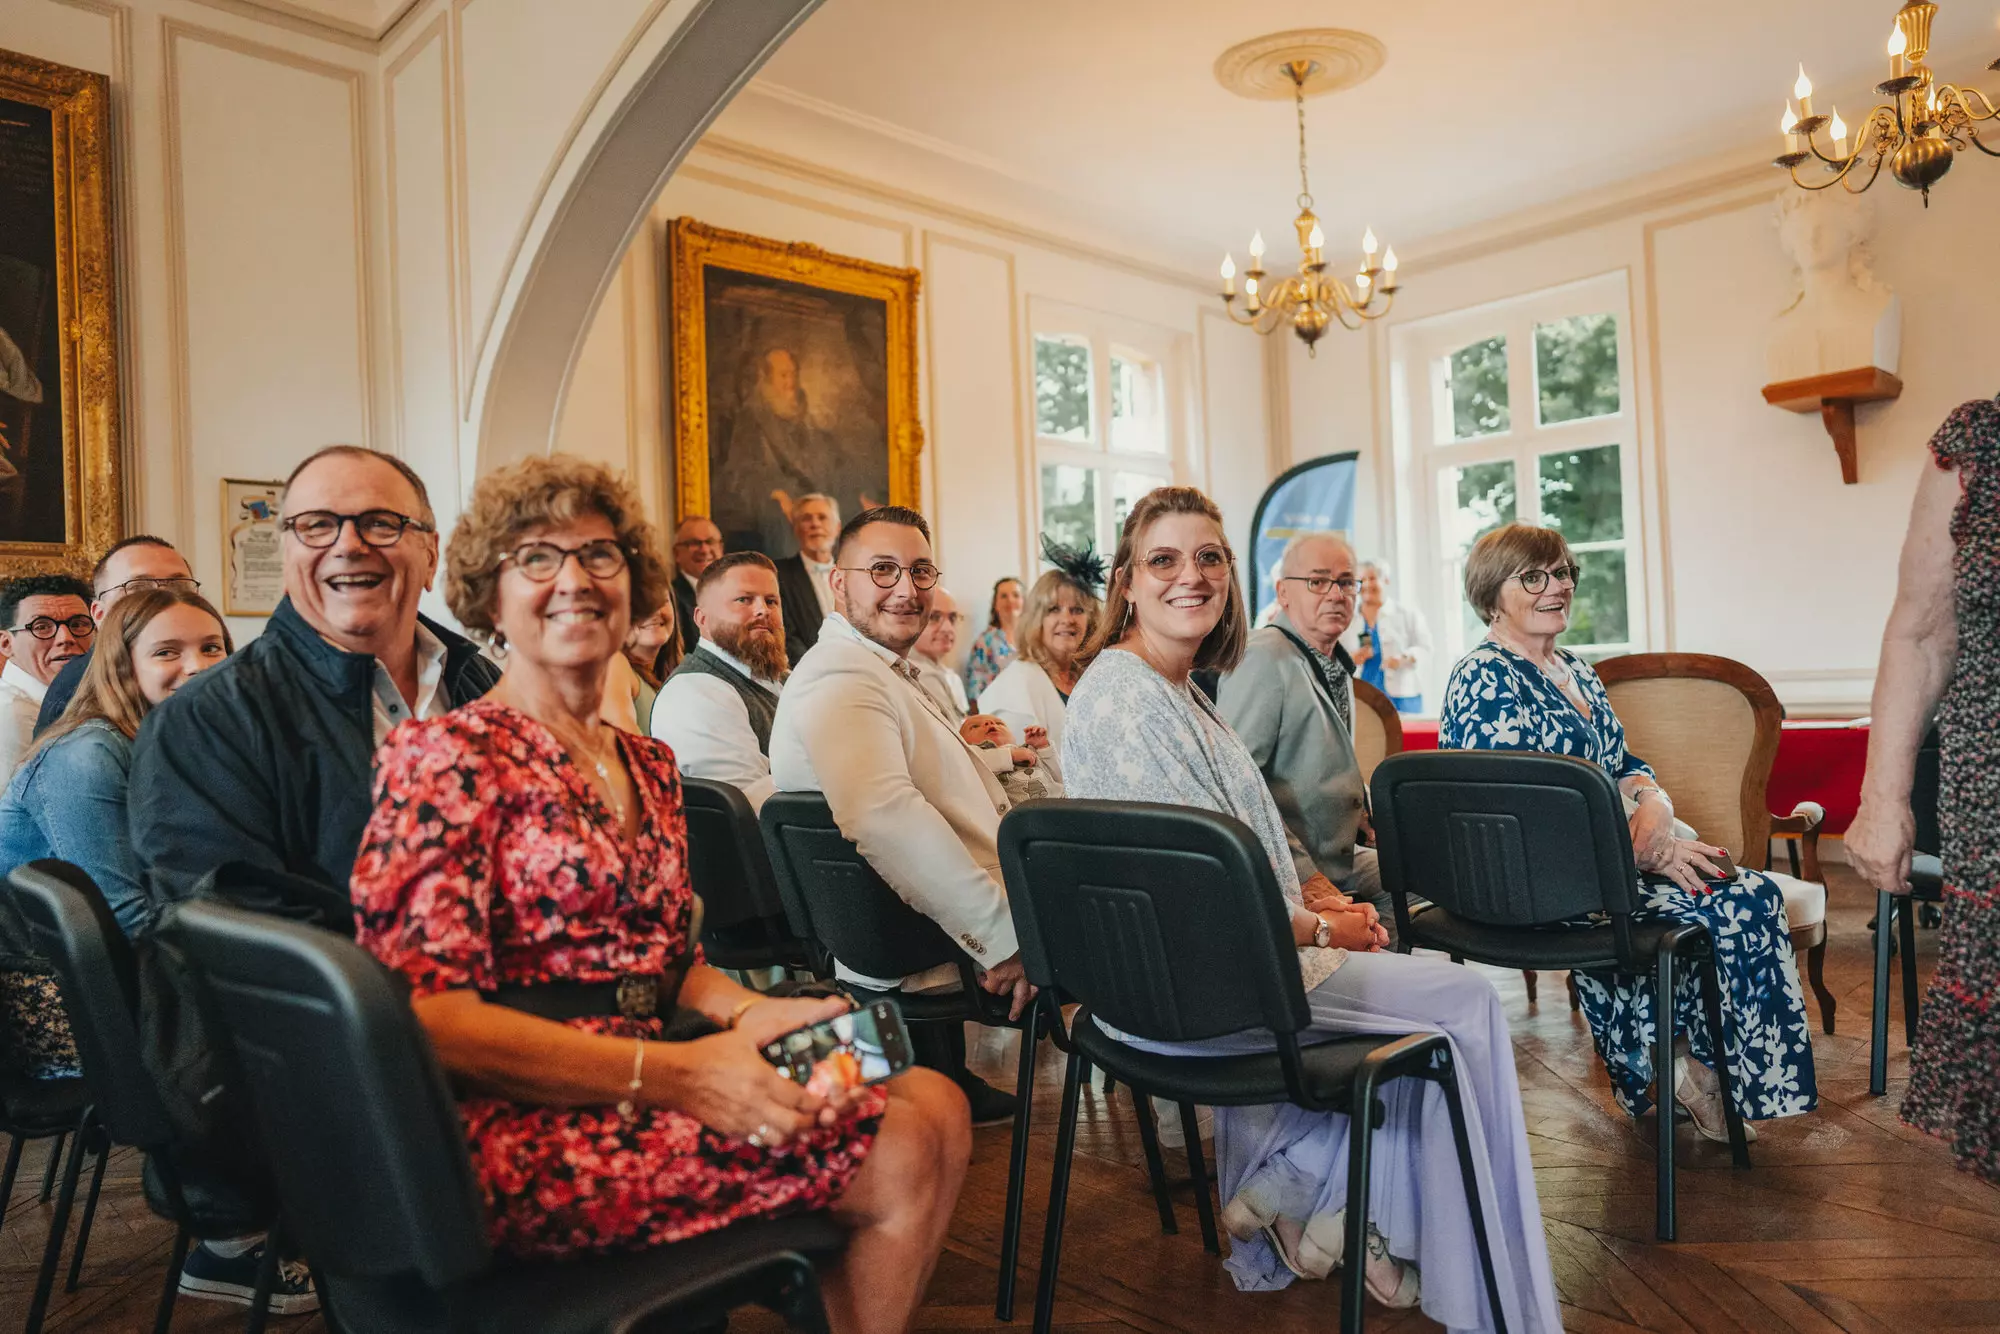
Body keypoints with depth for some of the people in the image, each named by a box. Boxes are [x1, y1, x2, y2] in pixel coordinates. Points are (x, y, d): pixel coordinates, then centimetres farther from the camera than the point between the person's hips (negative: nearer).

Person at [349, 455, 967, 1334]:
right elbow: (425, 1013, -17)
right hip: (517, 1135, -7)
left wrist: (749, 1013, -3)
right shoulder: (444, 756, -10)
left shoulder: (649, 766, 14)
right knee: (899, 1157, -16)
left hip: (635, 1093, 8)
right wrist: (669, 1075, -24)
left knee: (934, 1103, -6)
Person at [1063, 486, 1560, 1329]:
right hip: (1190, 987, -10)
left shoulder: (1179, 691, 13)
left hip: (1210, 961, 10)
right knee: (1465, 1005, -3)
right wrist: (1324, 929, -9)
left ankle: (1284, 1198, 14)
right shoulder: (1122, 697, -19)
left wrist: (1314, 907, 4)